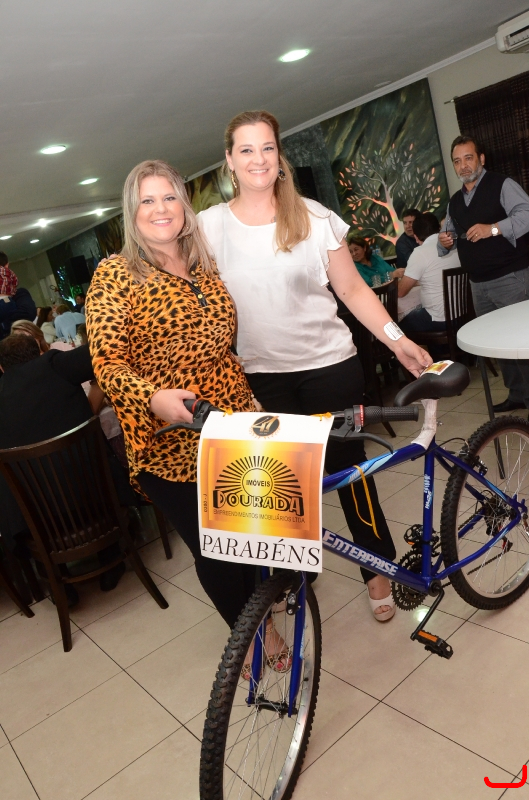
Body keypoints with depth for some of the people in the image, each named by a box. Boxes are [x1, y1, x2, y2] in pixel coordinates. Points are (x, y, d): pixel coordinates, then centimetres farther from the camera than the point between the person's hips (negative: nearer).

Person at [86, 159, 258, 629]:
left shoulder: (204, 266, 11)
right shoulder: (116, 274, -5)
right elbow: (108, 362, -12)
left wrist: (251, 402, 19)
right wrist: (153, 397, -31)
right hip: (171, 444, -5)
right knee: (216, 554, 6)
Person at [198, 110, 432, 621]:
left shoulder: (314, 217, -2)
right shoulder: (210, 226, 0)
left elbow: (352, 290, 1)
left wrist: (396, 339, -9)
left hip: (329, 364, -1)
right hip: (260, 375, 1)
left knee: (346, 469, 8)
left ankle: (378, 568, 30)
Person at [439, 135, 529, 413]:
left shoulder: (502, 185, -6)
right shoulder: (454, 201, 16)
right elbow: (449, 238, 22)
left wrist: (493, 228, -31)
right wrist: (445, 242, -1)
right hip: (478, 284, 8)